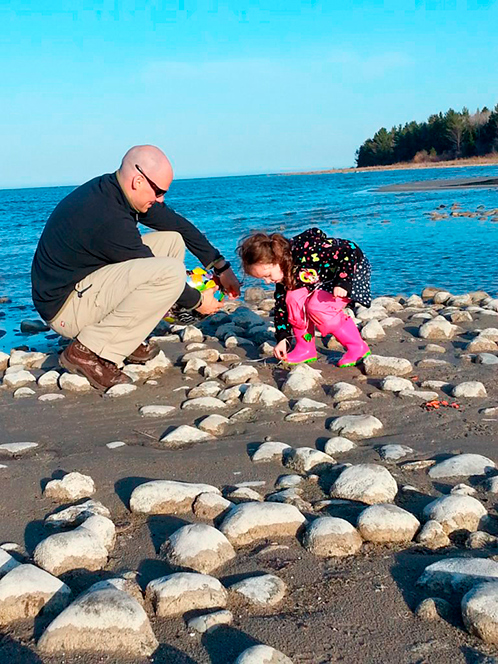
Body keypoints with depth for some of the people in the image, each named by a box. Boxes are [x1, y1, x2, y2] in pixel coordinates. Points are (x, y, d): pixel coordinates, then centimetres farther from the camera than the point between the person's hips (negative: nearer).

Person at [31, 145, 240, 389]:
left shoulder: (112, 188, 1)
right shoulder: (108, 218, -28)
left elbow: (178, 224, 11)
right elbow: (155, 276, -16)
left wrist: (221, 266, 13)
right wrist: (197, 302, 0)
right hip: (65, 307, -10)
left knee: (172, 239, 7)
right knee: (171, 271, -26)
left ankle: (127, 340, 5)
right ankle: (89, 352, -15)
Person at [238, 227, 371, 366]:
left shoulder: (307, 252, -37)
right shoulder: (282, 271, -10)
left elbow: (349, 253, -34)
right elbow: (281, 303, -3)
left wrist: (343, 284, -38)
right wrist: (282, 338, -7)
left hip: (352, 268, -8)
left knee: (318, 307, -25)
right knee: (294, 297, -13)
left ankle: (358, 348, -10)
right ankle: (305, 349, 2)